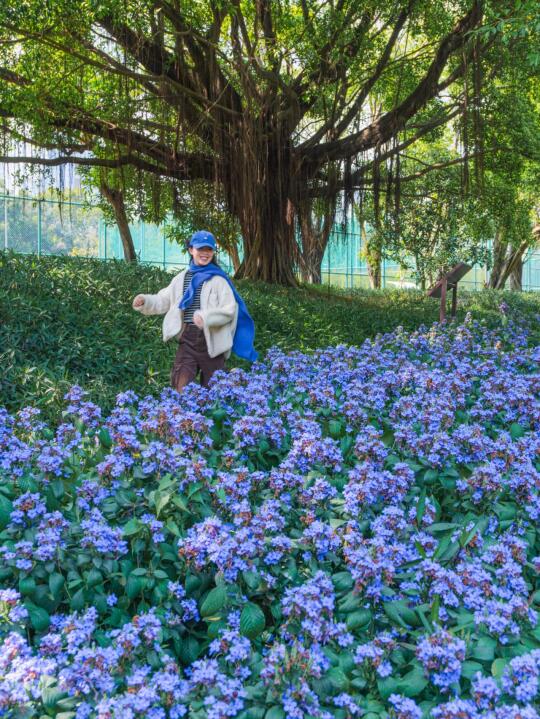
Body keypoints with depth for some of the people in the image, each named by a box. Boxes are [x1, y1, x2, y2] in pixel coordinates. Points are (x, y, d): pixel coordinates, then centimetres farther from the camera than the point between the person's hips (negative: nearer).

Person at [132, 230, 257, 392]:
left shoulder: (218, 279, -4)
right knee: (181, 387, -3)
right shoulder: (182, 278, 9)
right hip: (187, 341, 3)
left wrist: (206, 317, -26)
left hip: (212, 342, -3)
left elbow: (230, 310, -12)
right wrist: (145, 301, -3)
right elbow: (163, 301, 15)